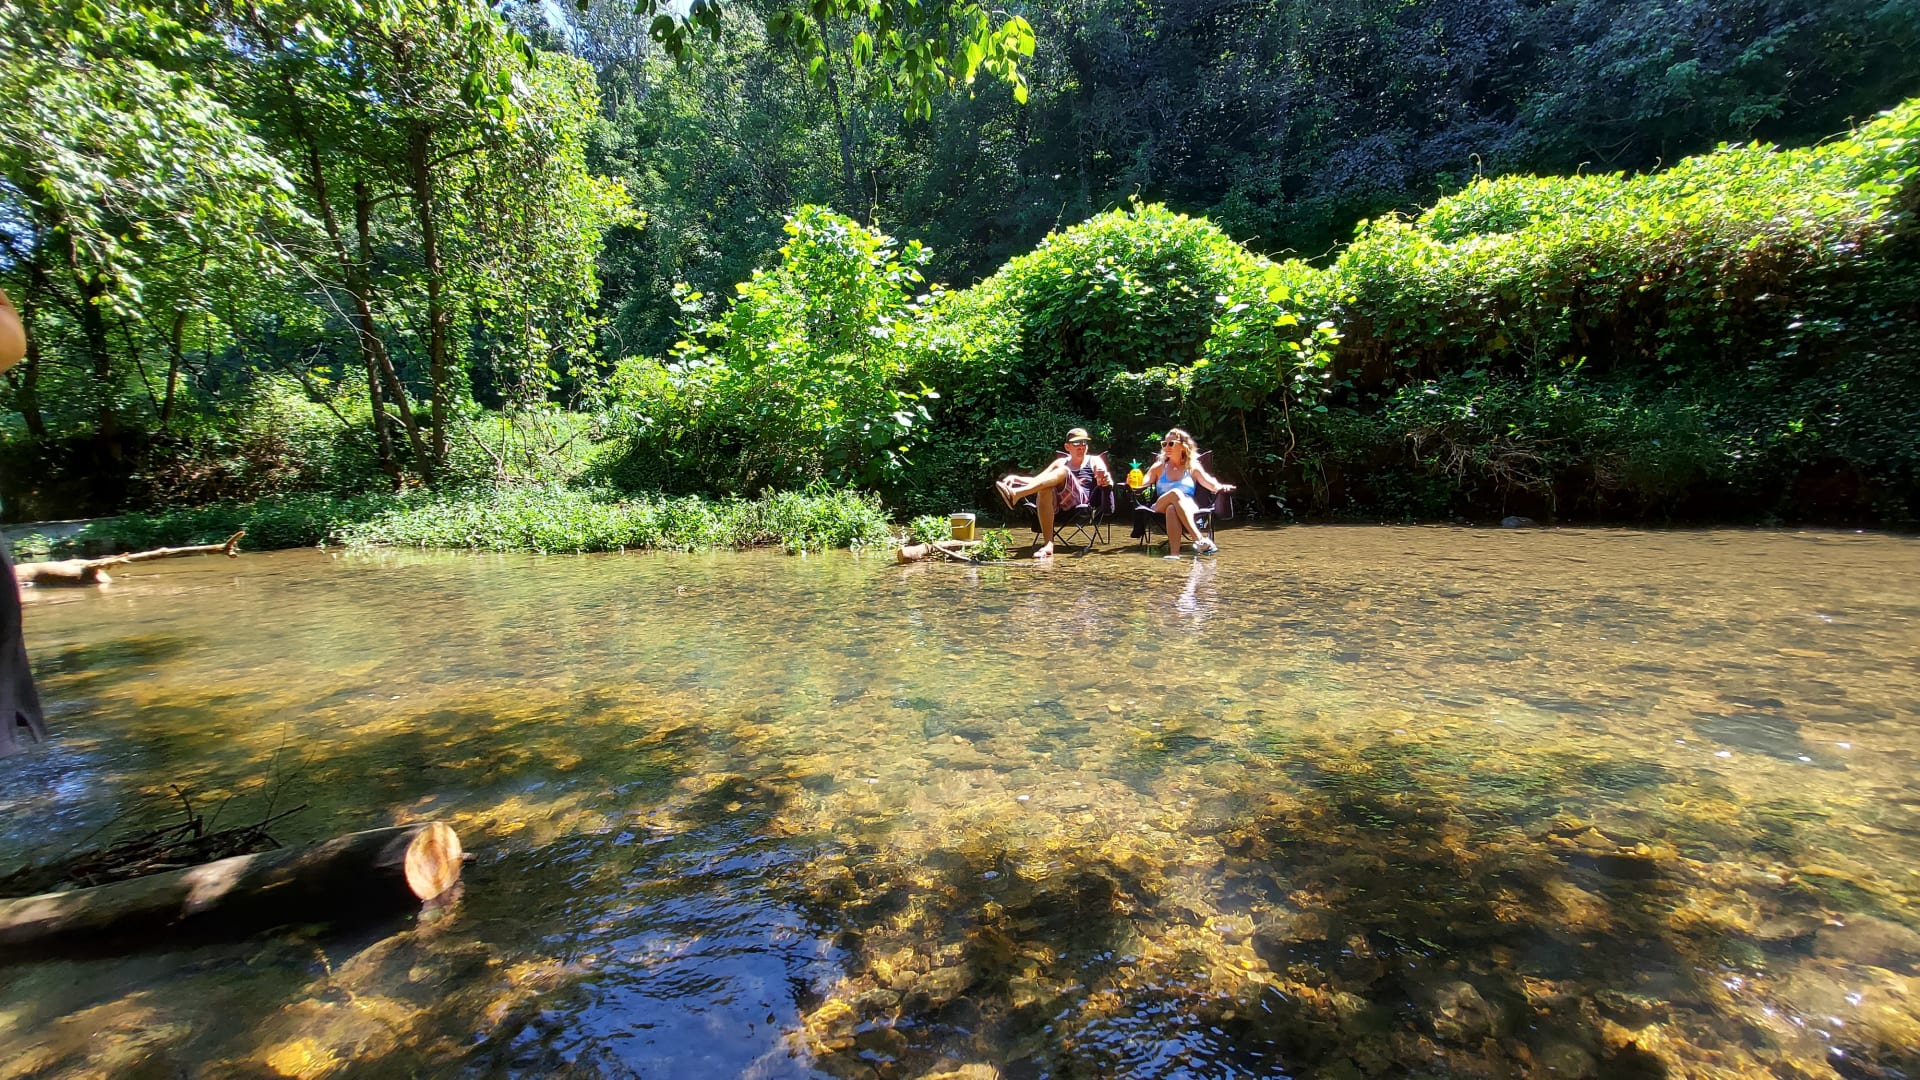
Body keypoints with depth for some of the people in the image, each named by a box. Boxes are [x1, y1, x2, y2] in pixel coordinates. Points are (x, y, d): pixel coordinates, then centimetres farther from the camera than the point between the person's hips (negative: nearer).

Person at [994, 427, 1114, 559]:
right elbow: (1036, 480, 25)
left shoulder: (1094, 461, 21)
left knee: (1063, 471, -29)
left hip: (1080, 500, -2)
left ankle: (1016, 494, -48)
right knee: (1045, 489, -35)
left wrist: (1106, 481, -22)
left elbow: (1103, 483, 4)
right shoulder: (1061, 462, 29)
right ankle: (1048, 544, -42)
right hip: (1057, 502, 2)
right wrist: (1016, 478, 7)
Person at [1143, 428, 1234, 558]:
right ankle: (1199, 540, -51)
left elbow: (1212, 485, 5)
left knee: (1172, 509, -39)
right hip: (1161, 508, 1)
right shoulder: (1159, 467, 22)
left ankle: (1174, 553, -56)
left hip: (1188, 508, 0)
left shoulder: (1193, 467, 18)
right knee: (1175, 493, -36)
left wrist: (1221, 487, -18)